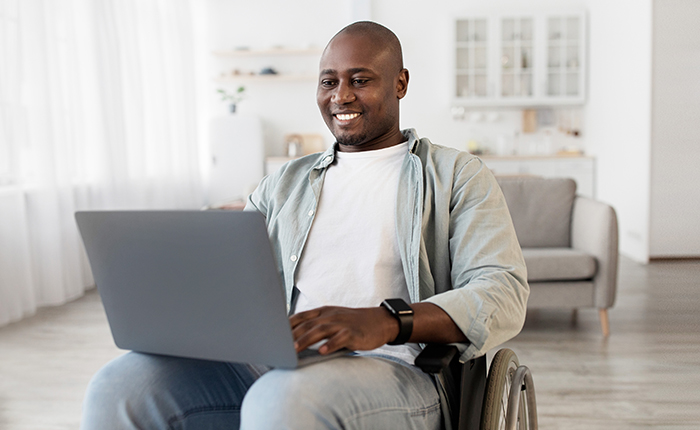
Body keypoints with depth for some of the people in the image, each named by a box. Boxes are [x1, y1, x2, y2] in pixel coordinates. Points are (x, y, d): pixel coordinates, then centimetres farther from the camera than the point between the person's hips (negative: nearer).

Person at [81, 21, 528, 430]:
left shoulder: (456, 174, 9)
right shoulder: (286, 183, 23)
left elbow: (505, 295, -4)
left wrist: (385, 321, -22)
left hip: (390, 369, -4)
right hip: (269, 365, 4)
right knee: (119, 386, -19)